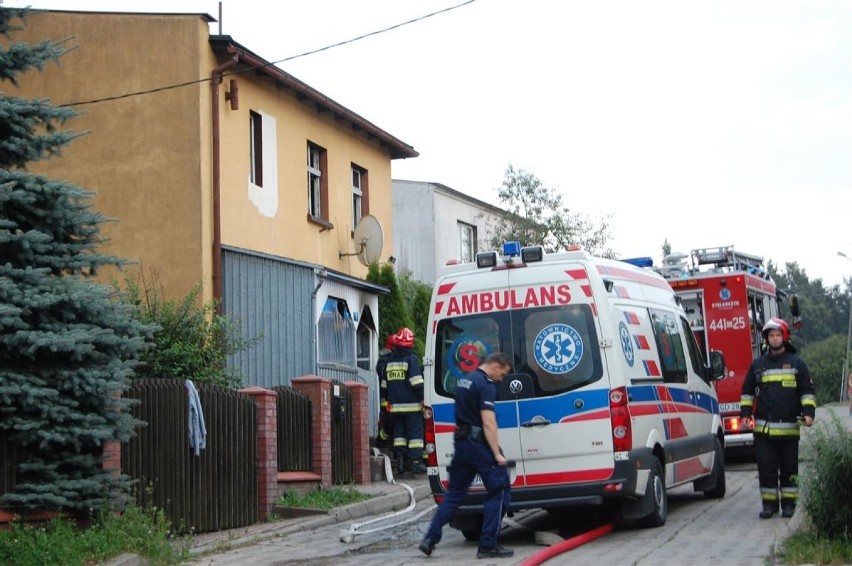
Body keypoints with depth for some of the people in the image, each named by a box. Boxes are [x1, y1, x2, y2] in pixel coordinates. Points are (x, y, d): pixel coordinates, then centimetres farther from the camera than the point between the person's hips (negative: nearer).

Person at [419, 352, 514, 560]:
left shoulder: (465, 380, 15)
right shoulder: (486, 386, -14)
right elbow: (488, 423, -20)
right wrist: (497, 454, -19)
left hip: (461, 441, 9)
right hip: (479, 444, -9)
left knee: (454, 493, 15)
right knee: (499, 492, 0)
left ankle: (430, 539, 10)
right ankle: (487, 546, -3)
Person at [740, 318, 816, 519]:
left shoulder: (796, 363, 6)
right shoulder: (758, 364, 11)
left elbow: (807, 390, 7)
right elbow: (747, 391, 17)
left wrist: (808, 412, -5)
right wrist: (745, 412, 7)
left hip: (789, 427, -1)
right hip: (763, 428, 1)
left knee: (789, 468, 5)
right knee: (766, 467, 0)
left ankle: (789, 503, 14)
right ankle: (769, 503, 8)